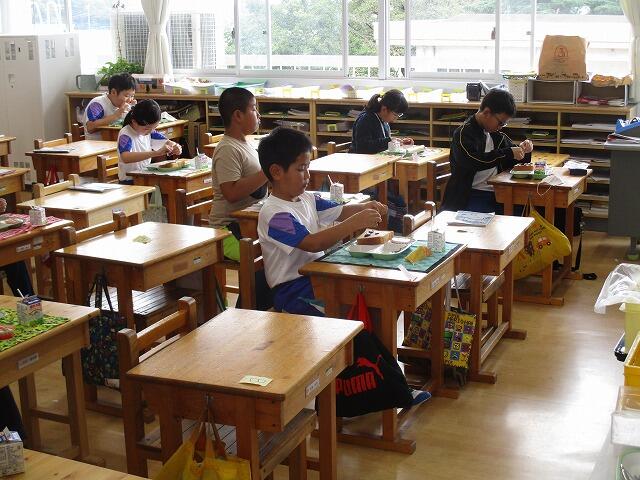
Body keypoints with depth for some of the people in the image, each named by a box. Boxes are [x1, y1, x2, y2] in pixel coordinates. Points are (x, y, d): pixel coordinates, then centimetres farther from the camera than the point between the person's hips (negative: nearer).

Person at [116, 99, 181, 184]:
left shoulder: (149, 131, 7)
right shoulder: (125, 135, -14)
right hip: (129, 181, -7)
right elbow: (125, 158, -32)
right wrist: (156, 153, -39)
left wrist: (175, 147, -10)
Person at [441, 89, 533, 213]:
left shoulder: (496, 135, 18)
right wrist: (509, 153, -19)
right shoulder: (463, 133, -4)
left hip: (496, 194, 7)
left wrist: (523, 150, 7)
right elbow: (473, 162, -22)